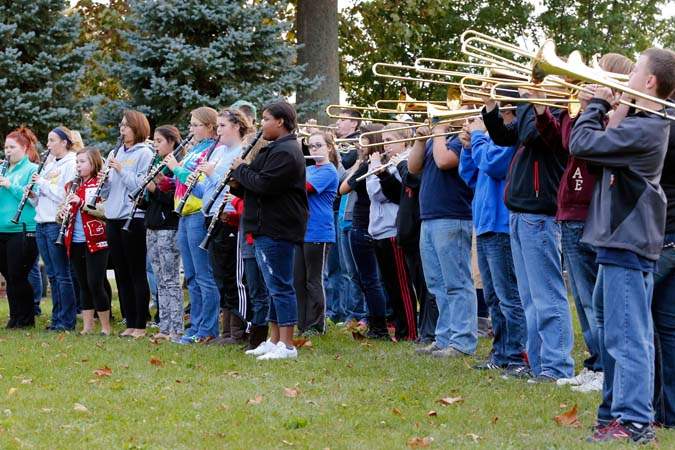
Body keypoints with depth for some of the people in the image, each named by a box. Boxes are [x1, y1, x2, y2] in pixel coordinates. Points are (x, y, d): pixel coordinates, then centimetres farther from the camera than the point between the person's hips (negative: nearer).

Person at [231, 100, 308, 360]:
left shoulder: (285, 152, -15)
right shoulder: (275, 149, 20)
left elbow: (264, 184, -24)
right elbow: (257, 185, 22)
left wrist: (240, 170, -8)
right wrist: (238, 184, 3)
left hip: (278, 229, -11)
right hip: (267, 229, 11)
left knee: (280, 285, -9)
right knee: (275, 286, 14)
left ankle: (287, 345, -9)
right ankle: (274, 341, 20)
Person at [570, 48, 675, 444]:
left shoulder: (642, 129, -18)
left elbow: (582, 144, -19)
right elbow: (604, 146, 18)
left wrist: (598, 104, -5)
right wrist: (607, 108, 5)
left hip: (626, 246, -11)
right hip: (621, 240, 11)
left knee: (627, 336, -10)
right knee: (616, 332, 18)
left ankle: (634, 422, -9)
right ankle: (616, 409, 27)